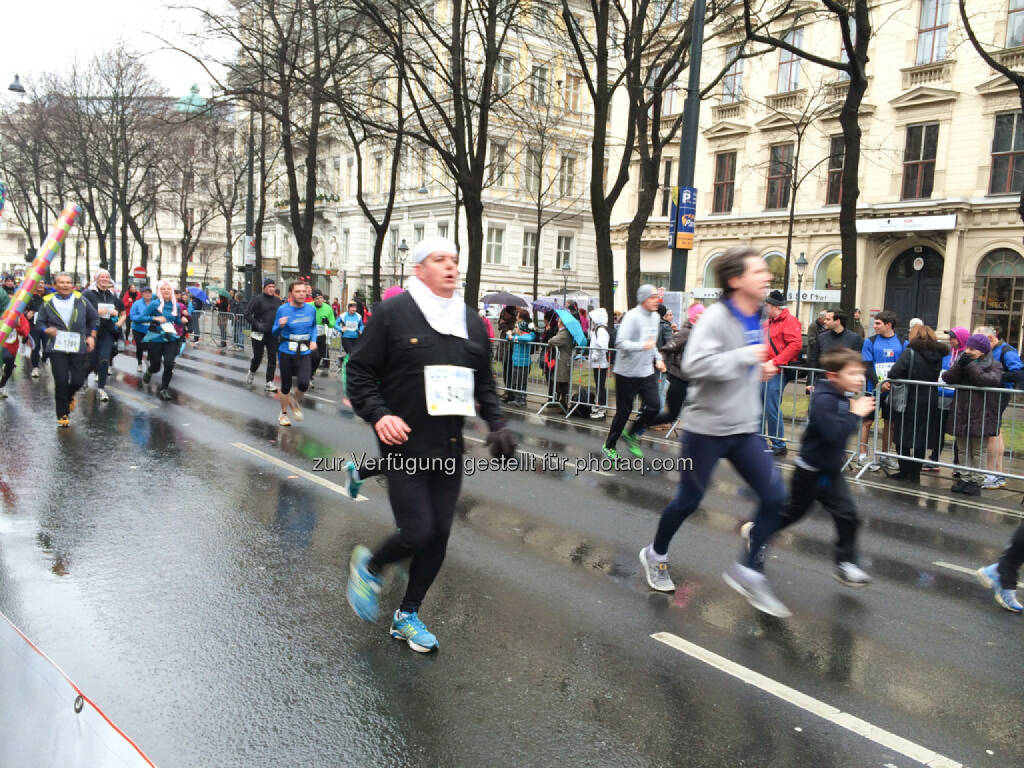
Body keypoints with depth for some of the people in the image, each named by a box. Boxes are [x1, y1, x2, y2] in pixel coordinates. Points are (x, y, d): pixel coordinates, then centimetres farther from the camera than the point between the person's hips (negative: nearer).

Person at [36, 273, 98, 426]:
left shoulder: (81, 301, 5)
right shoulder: (48, 303, 4)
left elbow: (94, 318, 15)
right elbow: (40, 321, 10)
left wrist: (91, 336, 7)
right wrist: (47, 330, -11)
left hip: (78, 348, 1)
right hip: (57, 349, -1)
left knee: (78, 381, 0)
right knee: (61, 382, -3)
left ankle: (69, 396, 37)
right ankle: (63, 415, 11)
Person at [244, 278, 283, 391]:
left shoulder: (278, 301, 9)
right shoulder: (257, 299, -7)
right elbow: (247, 314, -10)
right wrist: (257, 324, -19)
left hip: (272, 334, 4)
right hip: (259, 334, -4)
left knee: (273, 359, -2)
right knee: (258, 357, 6)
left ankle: (269, 382, 2)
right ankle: (252, 372, 37)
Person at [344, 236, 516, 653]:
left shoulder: (471, 322, 12)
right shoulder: (393, 313, -5)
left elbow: (484, 382, 20)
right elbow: (360, 370, -3)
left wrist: (496, 423, 4)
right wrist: (378, 414, -18)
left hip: (449, 447, 6)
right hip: (405, 445, -6)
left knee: (439, 536, 8)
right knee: (418, 533, -11)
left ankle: (407, 615, 29)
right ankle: (369, 565, 23)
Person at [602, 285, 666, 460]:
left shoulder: (656, 317, 11)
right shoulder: (632, 316, -15)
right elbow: (620, 342, -24)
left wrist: (658, 358, 11)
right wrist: (643, 346, -35)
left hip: (647, 372, 7)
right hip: (627, 372, -7)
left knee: (654, 406, -4)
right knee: (624, 412, 2)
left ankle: (632, 435, 19)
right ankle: (609, 446, 20)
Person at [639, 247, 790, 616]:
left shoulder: (755, 320, 8)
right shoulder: (716, 317, -17)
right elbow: (694, 365, -30)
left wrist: (761, 369, 6)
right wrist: (747, 356, -28)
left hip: (744, 428, 7)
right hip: (707, 428, -7)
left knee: (775, 496, -1)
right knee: (688, 500, 8)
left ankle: (748, 571, 14)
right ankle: (656, 555, 34)